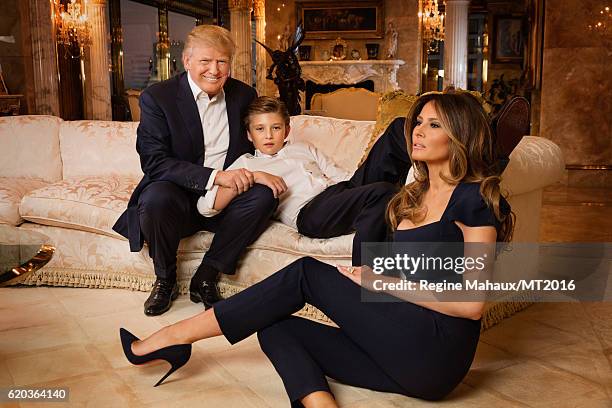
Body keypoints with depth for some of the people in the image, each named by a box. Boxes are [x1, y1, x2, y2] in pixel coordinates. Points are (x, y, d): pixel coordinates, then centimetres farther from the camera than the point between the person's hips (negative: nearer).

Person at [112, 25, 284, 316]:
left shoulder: (244, 95, 5)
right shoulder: (156, 97, -7)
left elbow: (255, 145, 17)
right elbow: (154, 162, -17)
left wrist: (252, 173, -8)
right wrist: (214, 176, -28)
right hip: (179, 196, -3)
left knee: (263, 195, -26)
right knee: (155, 198, -35)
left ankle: (205, 277, -14)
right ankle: (165, 280, -6)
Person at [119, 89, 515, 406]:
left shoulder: (475, 198, -7)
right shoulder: (415, 195, 18)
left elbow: (472, 304, -12)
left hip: (436, 351, -8)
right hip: (405, 355, 8)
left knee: (307, 273, -12)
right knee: (276, 328, -9)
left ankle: (176, 335, -5)